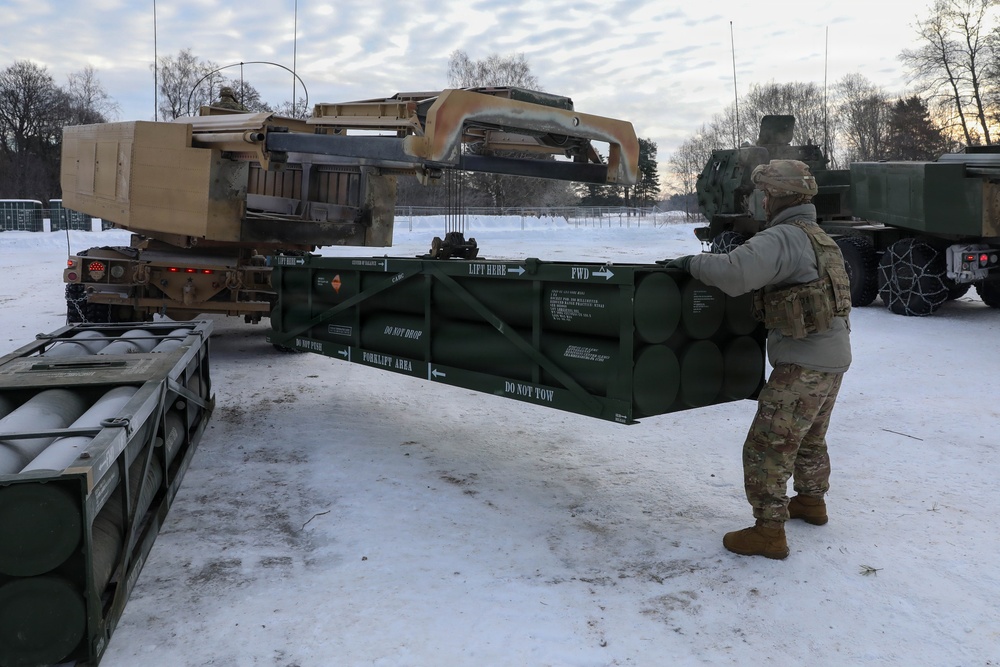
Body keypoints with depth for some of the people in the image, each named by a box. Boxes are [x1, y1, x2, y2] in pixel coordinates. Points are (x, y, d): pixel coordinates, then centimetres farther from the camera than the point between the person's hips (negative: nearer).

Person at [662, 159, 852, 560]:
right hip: (834, 359, 10)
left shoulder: (782, 238, -18)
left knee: (767, 447, -3)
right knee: (810, 438, 27)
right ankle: (811, 501, 43)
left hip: (802, 364, -10)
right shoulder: (820, 239, 16)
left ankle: (768, 531, 3)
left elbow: (735, 272, -34)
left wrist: (693, 263, -18)